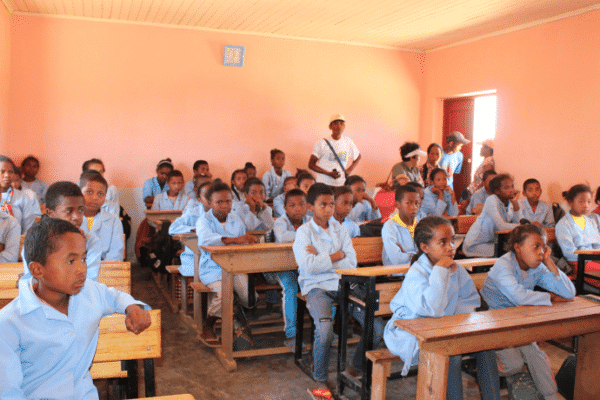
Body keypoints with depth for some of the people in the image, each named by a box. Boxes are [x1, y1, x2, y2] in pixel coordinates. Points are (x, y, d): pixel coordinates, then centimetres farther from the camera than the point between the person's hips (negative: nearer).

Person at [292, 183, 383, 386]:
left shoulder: (340, 230, 14)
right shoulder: (304, 232, 0)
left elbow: (352, 263, 1)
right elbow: (310, 266, -14)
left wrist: (320, 260, -8)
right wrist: (337, 255, -5)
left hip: (343, 284, 5)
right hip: (317, 286, -4)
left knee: (377, 325, -12)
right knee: (325, 330, -30)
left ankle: (357, 368, 14)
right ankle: (320, 378, -2)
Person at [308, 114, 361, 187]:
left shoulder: (348, 142, 5)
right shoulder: (322, 143, -6)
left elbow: (358, 157, 22)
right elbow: (311, 165, -7)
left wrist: (349, 171, 6)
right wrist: (329, 173, -16)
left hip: (341, 184, 3)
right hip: (323, 183, -3)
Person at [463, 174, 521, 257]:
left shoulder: (510, 200, 4)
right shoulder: (491, 200, -18)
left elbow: (517, 222, -8)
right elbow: (501, 226, -26)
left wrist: (515, 203, -16)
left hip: (492, 242, 8)